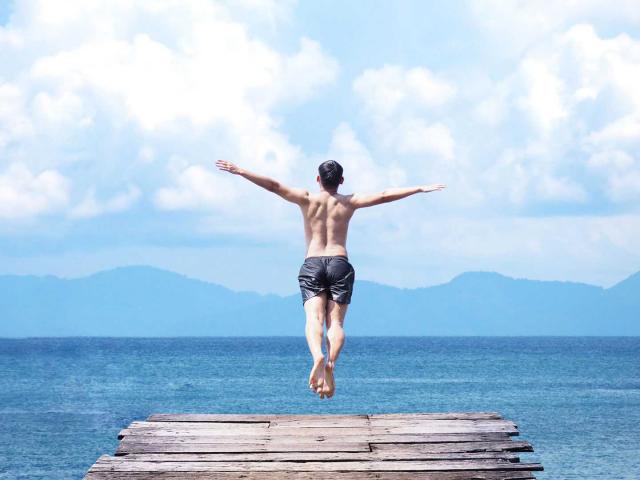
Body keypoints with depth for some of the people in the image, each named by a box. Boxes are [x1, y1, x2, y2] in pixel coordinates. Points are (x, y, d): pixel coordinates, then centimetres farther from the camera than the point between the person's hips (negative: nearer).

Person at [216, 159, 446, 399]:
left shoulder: (307, 199, 6)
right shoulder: (349, 202, 8)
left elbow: (273, 186, 0)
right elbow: (384, 196, 4)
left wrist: (239, 171, 2)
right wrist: (419, 189, 9)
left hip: (312, 264, -1)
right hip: (340, 263, 1)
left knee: (314, 318, -13)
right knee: (335, 321, -3)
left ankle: (318, 356, -42)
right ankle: (331, 363, -29)